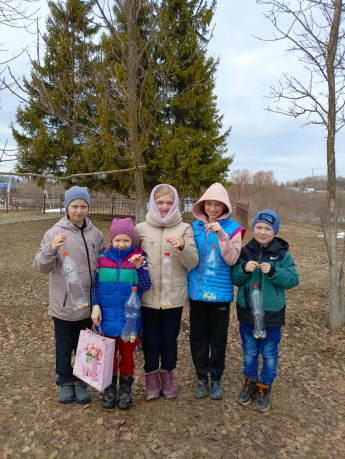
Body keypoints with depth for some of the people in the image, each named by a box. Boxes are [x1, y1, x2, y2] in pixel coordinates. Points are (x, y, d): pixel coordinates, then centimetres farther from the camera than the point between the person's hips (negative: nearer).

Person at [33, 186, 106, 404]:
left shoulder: (95, 233, -1)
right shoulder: (54, 233, -10)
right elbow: (40, 267, -11)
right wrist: (51, 249, -31)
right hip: (63, 304, -2)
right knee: (64, 348, 16)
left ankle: (81, 381, 38)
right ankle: (65, 382, 37)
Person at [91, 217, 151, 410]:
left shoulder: (138, 259, -8)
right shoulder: (102, 259, -2)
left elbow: (146, 287, -13)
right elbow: (95, 285, 5)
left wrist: (140, 268, -27)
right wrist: (95, 305, -6)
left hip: (129, 319, -1)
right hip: (107, 318, 1)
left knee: (127, 353, 15)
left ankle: (126, 387, 35)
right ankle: (110, 386, 37)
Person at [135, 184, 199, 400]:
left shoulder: (184, 229, -2)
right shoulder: (141, 229, 0)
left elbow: (193, 263, -7)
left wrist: (183, 246, -25)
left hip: (175, 295, 0)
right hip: (149, 295, 0)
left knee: (170, 338, 15)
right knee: (151, 339, 13)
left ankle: (167, 375, 37)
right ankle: (152, 376, 34)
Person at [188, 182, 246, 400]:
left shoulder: (233, 229, -5)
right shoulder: (195, 227, 5)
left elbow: (232, 259, -18)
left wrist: (221, 235, -27)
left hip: (220, 293, -3)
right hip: (197, 291, 3)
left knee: (218, 339, 10)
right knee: (198, 338, 12)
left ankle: (216, 379, 32)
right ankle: (202, 377, 32)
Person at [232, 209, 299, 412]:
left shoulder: (282, 254, -6)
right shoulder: (245, 252, -2)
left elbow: (293, 280, -10)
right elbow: (234, 279, 0)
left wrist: (273, 271, -25)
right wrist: (243, 269, -20)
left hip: (272, 314, -2)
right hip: (247, 312, 2)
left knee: (269, 353, 13)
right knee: (249, 351, 18)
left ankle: (265, 387, 33)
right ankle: (250, 383, 39)